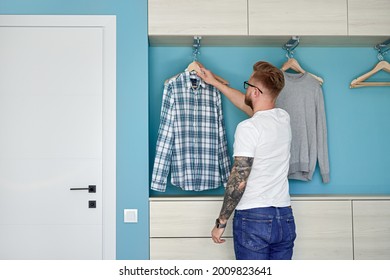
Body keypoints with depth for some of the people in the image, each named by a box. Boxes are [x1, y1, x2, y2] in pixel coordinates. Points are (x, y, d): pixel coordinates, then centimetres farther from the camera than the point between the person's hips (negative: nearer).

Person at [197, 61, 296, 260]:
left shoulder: (248, 127, -15)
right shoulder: (284, 118, 6)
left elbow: (238, 181, -17)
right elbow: (247, 104, 23)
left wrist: (221, 222, -7)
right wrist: (214, 83, 33)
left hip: (253, 218, -6)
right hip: (285, 218, 7)